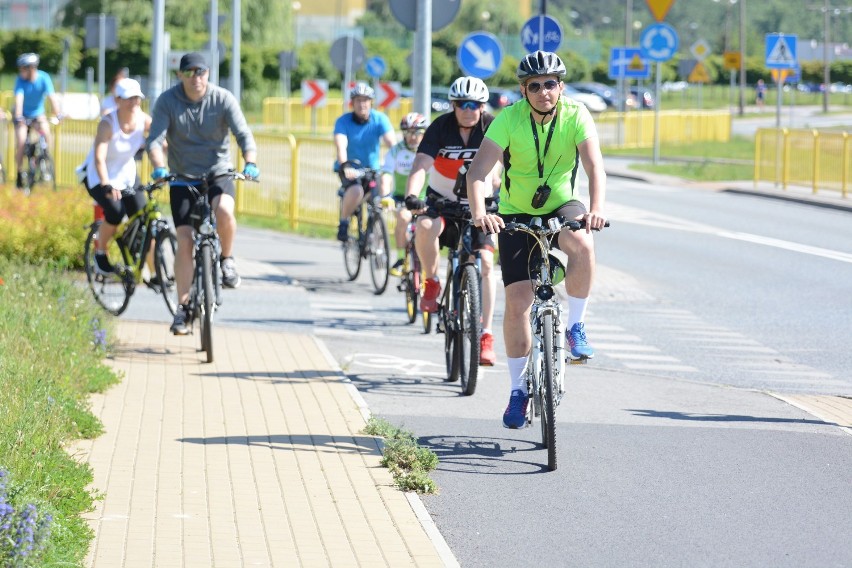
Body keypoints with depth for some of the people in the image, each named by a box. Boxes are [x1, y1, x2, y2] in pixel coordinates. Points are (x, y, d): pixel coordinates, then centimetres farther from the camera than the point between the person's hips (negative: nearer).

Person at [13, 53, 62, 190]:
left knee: (46, 132, -25)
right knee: (21, 142, -15)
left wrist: (58, 115, -39)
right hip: (22, 115, -1)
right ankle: (19, 173, 0)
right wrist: (18, 118, -47)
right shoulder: (20, 80, -23)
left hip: (37, 113, 1)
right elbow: (19, 99, -33)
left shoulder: (44, 78, -21)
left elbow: (52, 97, -27)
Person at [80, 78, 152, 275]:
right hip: (98, 177, -5)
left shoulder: (144, 120, -13)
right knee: (115, 211, -28)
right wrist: (106, 186, -50)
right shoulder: (108, 124, -27)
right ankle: (100, 254, -3)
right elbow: (99, 158, -36)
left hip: (126, 174, 5)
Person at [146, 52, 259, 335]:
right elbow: (155, 139, -18)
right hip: (183, 177, 1)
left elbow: (244, 134, -17)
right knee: (185, 242, -5)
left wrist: (250, 164, -36)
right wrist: (159, 168, -37)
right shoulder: (167, 101, -9)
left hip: (218, 173, -1)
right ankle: (183, 308, 5)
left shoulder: (223, 99, -10)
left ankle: (227, 259, -4)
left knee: (225, 211, -32)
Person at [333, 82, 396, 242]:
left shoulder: (380, 119, -10)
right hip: (349, 169, -3)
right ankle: (343, 224, -11)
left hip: (371, 168, 3)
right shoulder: (343, 121, -14)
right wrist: (345, 166, -47)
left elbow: (391, 143, -22)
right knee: (356, 191, -33)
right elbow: (341, 146, -28)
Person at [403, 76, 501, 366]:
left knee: (485, 261, -16)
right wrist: (411, 195, -45)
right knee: (425, 227, -33)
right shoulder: (441, 127, -17)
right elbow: (421, 165, -27)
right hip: (441, 200, -1)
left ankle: (486, 334, -10)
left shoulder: (492, 127, -14)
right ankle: (431, 283, -7)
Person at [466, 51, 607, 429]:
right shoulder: (509, 119, -18)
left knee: (582, 245, -35)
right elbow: (478, 171, -27)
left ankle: (576, 326, -14)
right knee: (517, 302, -8)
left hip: (562, 206, 0)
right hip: (516, 213, 0)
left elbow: (595, 167, -26)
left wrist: (596, 209, -45)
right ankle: (518, 390, 6)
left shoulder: (576, 116, -16)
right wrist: (479, 212, -46)